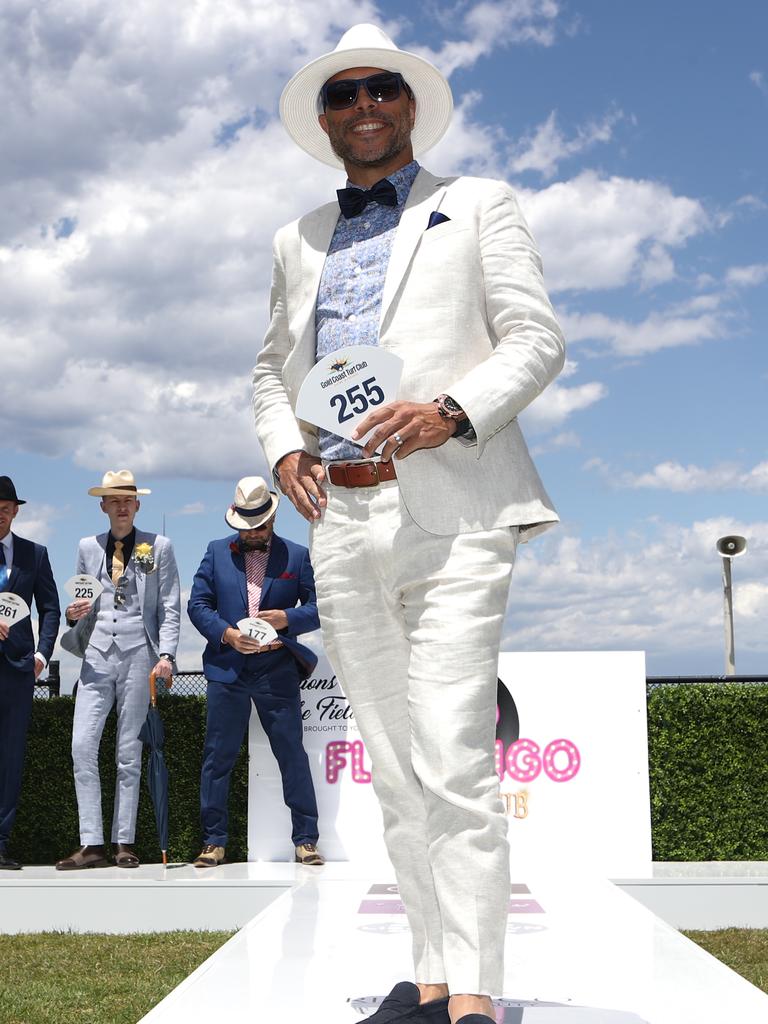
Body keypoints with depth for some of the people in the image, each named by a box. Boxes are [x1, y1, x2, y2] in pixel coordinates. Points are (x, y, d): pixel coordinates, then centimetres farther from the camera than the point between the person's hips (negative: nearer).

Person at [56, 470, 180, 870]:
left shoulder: (158, 547, 7)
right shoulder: (88, 548, 15)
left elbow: (170, 608, 4)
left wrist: (166, 655, -7)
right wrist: (73, 613, -2)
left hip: (139, 654, -2)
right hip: (98, 655, 3)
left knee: (129, 752, 1)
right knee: (82, 746, -8)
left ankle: (123, 843, 7)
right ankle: (91, 844, -4)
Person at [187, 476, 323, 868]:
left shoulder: (297, 555, 8)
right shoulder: (217, 552, 11)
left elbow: (317, 607, 5)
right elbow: (198, 604, 6)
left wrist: (288, 619, -14)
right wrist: (226, 633, -10)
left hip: (277, 670, -1)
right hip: (227, 668, 1)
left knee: (293, 754, 0)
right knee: (218, 757, 3)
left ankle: (306, 839, 7)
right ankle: (214, 841, 11)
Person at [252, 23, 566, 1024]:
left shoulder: (478, 206, 10)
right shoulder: (299, 240, 22)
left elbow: (537, 339, 2)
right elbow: (271, 367, 28)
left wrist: (451, 411, -16)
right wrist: (282, 446, 6)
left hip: (450, 515, -5)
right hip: (343, 523, 5)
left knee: (453, 764, -13)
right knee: (395, 770, 7)